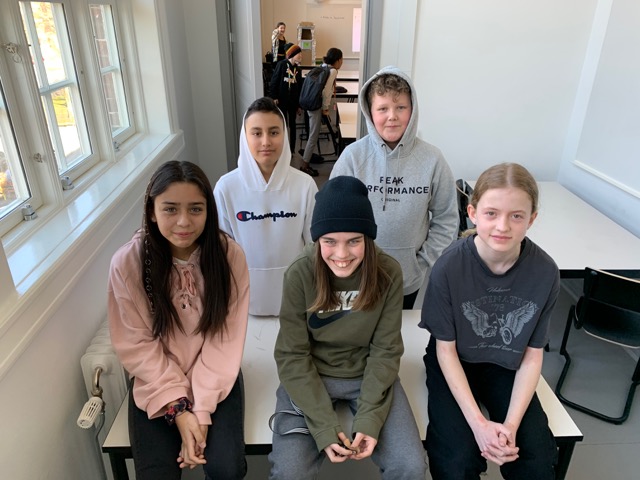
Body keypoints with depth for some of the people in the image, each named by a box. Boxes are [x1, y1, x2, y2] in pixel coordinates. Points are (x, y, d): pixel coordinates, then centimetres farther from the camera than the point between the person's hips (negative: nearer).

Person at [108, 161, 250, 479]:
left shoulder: (229, 255, -16)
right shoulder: (126, 263, -17)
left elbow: (227, 339, -12)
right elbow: (136, 346, -11)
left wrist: (202, 408, -17)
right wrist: (178, 408, -16)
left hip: (216, 379, 0)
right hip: (156, 383, 1)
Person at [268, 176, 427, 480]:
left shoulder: (388, 273, -15)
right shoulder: (300, 274, -18)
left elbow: (385, 350, -9)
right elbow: (292, 356, -13)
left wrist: (369, 418, -18)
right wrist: (325, 426, -20)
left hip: (369, 374, 1)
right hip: (309, 377, -1)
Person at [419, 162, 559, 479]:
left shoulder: (545, 272, -18)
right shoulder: (449, 267, -25)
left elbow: (532, 355, -7)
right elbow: (446, 349, -14)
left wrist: (511, 424, -17)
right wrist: (478, 423, -20)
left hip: (507, 367, 3)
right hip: (455, 363, -2)